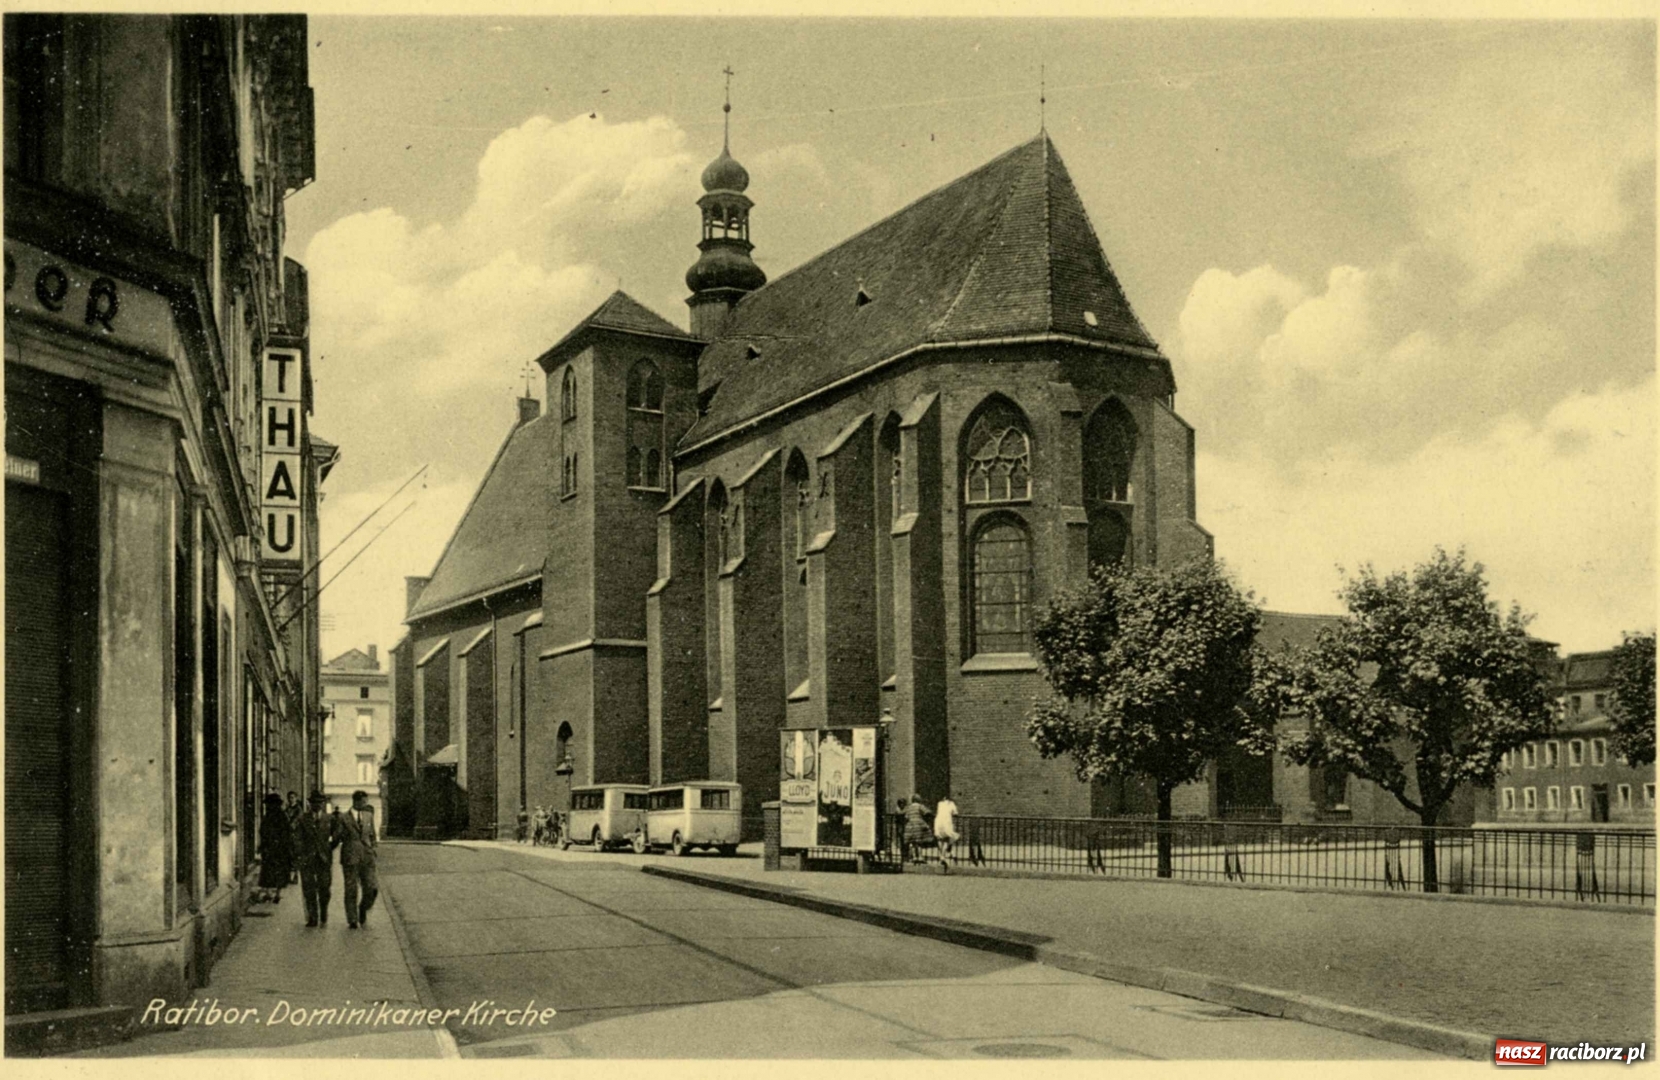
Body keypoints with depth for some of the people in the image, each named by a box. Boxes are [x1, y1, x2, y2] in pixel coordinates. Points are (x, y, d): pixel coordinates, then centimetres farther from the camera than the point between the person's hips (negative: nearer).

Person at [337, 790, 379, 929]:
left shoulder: (369, 816, 12)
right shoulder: (343, 818, -2)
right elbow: (338, 838, -2)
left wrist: (373, 847, 8)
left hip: (367, 857, 3)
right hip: (350, 858, -3)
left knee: (372, 888, -6)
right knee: (351, 890, 1)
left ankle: (363, 908, 22)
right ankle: (352, 920, 13)